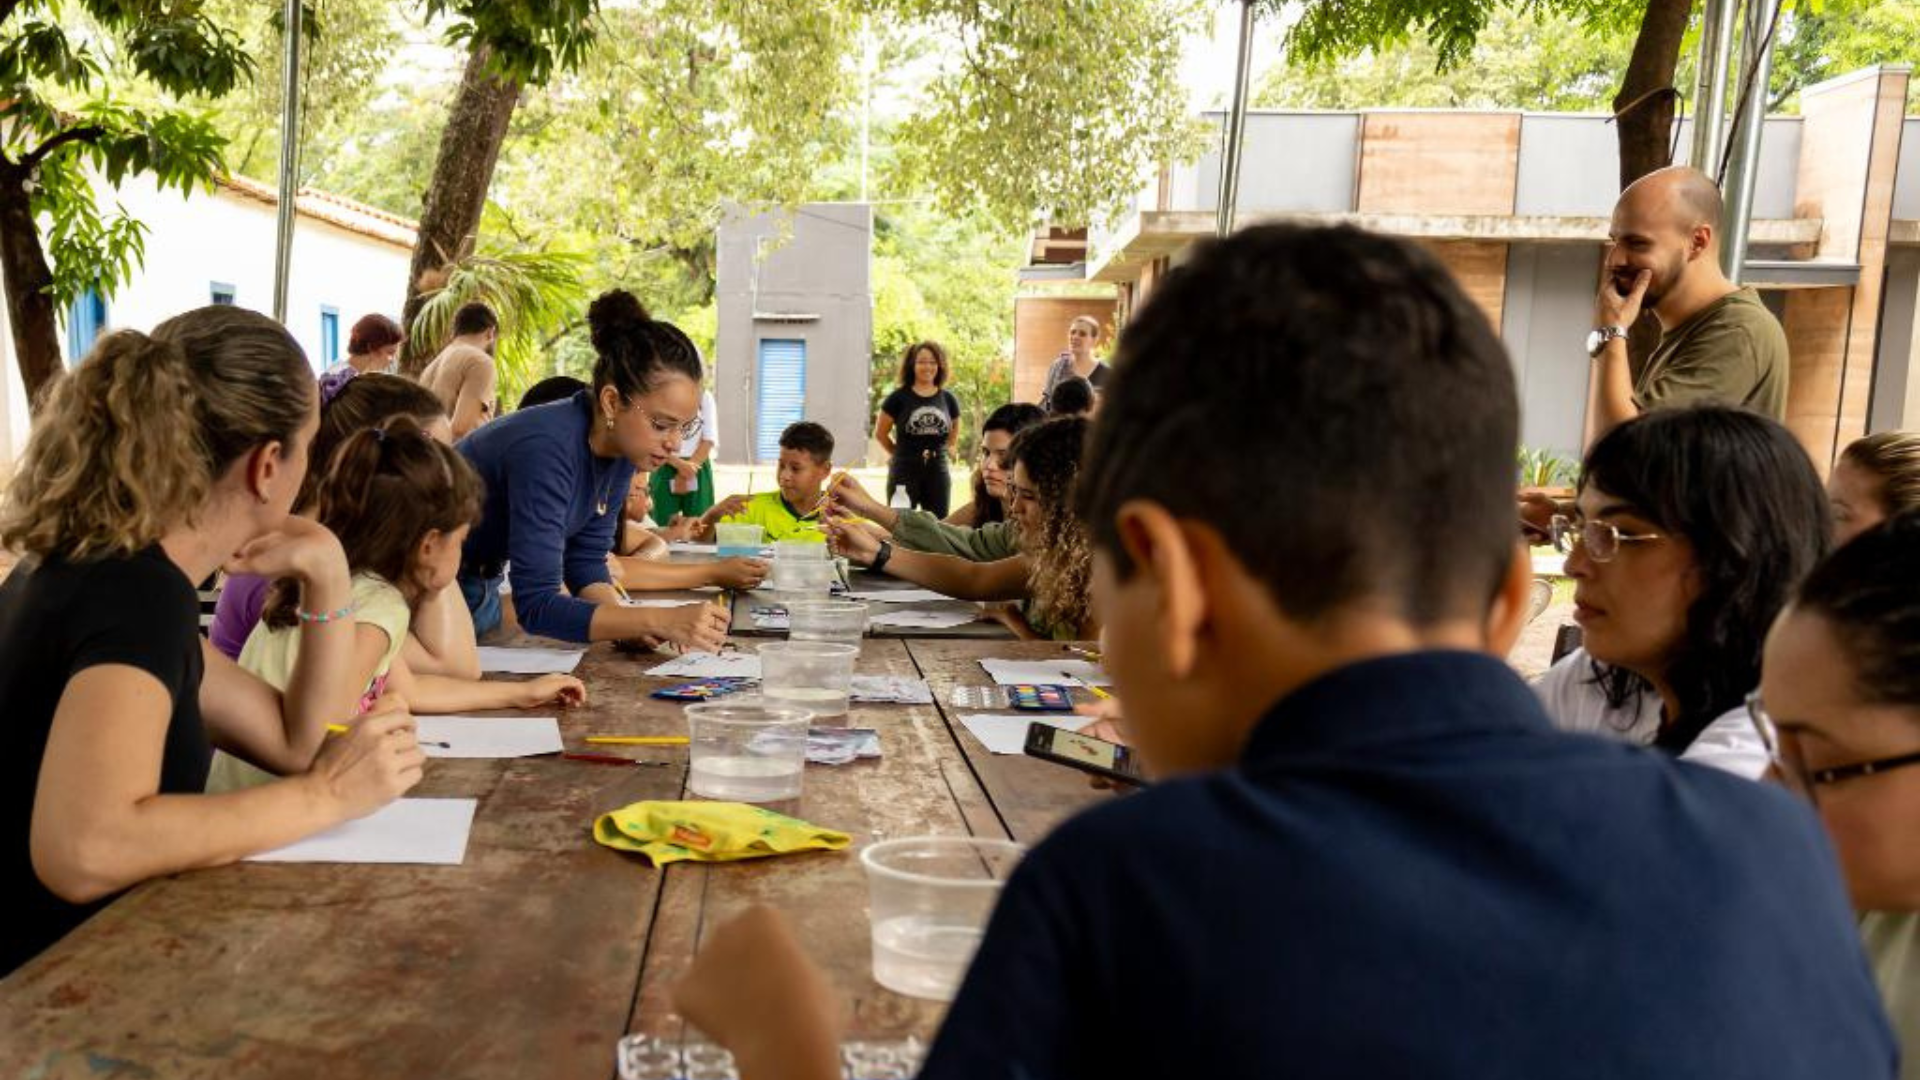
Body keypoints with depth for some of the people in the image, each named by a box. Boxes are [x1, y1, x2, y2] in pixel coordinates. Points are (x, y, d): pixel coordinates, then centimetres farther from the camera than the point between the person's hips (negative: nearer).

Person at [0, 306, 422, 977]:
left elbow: (289, 741, 8)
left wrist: (327, 576, -3)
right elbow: (81, 851, -37)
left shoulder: (110, 566, 5)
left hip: (69, 959, 8)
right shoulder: (138, 591, -23)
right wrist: (325, 795, -27)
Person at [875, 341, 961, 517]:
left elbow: (955, 429, 24)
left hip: (938, 471, 3)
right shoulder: (899, 397, -2)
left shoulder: (948, 400, 7)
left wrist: (947, 449, 12)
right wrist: (900, 452, 8)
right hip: (904, 471, -3)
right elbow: (880, 433, 5)